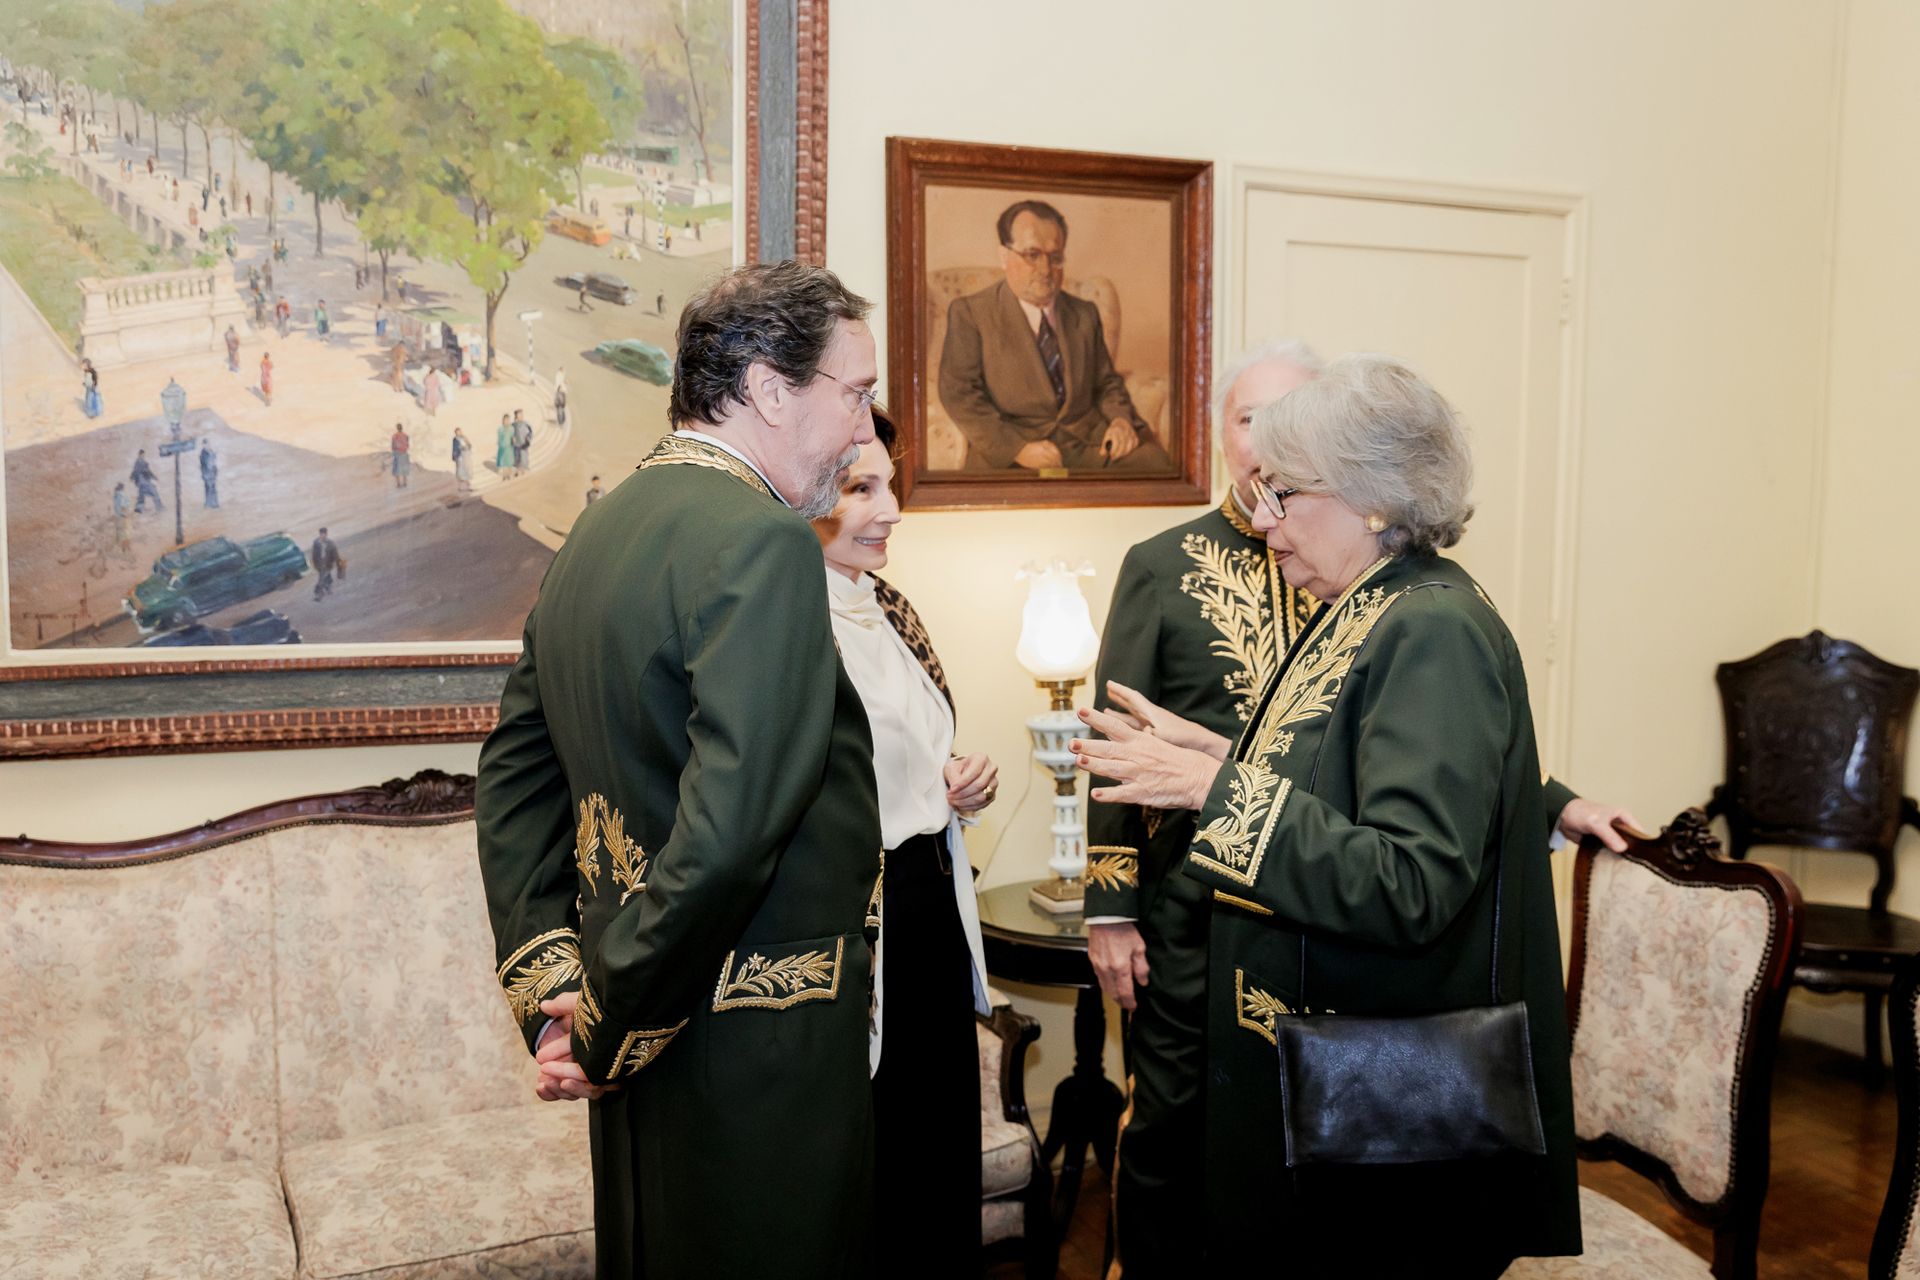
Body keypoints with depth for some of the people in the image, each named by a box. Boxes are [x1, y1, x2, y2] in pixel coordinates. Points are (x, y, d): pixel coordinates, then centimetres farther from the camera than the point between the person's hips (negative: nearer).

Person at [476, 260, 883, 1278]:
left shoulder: (597, 530, 7)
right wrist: (606, 1029, -14)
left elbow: (512, 775, 10)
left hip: (645, 1044, 9)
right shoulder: (762, 543, -20)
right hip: (753, 1052, -8)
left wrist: (551, 990, 6)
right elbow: (730, 829, -28)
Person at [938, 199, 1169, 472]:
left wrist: (1121, 420, 0)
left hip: (1086, 440, 5)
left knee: (1154, 459, -23)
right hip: (1007, 449, -4)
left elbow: (1106, 383, 25)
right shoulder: (969, 313, 4)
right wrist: (1017, 447, -17)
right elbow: (958, 392, -4)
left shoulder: (1085, 314, 19)